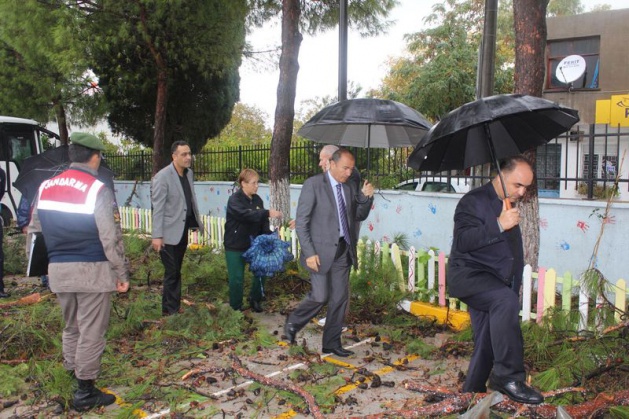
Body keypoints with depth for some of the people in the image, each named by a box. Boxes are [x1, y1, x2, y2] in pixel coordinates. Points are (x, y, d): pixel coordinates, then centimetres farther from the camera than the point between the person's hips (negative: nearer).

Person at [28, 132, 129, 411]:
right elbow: (111, 238, -15)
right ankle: (85, 392, 12)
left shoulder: (45, 187, 6)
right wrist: (122, 274, -7)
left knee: (71, 327, 23)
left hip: (58, 270, 6)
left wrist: (49, 263, 20)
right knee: (91, 332, 5)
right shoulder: (97, 190, -14)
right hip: (92, 270, -6)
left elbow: (34, 230, 10)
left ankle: (72, 373, 35)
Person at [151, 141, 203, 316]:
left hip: (183, 230, 6)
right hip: (169, 232, -6)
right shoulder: (162, 177, -15)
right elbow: (157, 208, -17)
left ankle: (174, 305, 27)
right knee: (172, 272, 2)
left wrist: (197, 221, 14)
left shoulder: (189, 173, 5)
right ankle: (170, 310, 15)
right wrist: (157, 236, -20)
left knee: (176, 271, 16)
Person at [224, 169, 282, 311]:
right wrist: (268, 213, -41)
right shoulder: (235, 200, -17)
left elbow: (262, 221, 3)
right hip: (235, 246, -6)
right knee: (237, 278, -1)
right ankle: (236, 308, 16)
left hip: (253, 244, 6)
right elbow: (246, 215, -35)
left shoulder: (257, 199, 4)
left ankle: (255, 300, 31)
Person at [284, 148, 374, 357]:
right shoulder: (313, 184, -10)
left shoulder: (347, 189, 11)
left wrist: (367, 198, 0)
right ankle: (292, 323, 21)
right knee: (320, 296, -7)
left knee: (340, 298, 9)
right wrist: (309, 253, -18)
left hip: (343, 250, 7)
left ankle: (332, 343, 22)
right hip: (321, 250, -7)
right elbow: (301, 222, -12)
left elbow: (359, 216, 19)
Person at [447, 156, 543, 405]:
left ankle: (472, 392, 24)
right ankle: (508, 377, -29)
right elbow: (462, 241, -24)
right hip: (469, 275, -9)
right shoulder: (474, 201, -10)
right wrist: (499, 225, -28)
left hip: (498, 283, 9)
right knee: (506, 300, -35)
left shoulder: (510, 205, 17)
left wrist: (516, 284, 25)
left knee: (487, 345, 9)